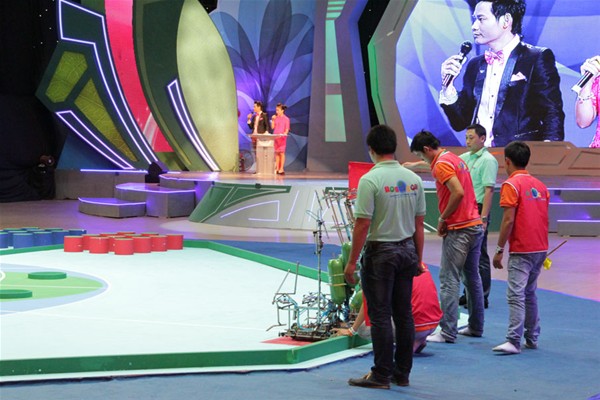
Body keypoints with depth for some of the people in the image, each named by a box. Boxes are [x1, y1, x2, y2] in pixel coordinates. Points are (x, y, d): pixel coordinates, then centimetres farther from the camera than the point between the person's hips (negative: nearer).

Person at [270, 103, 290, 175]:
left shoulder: (286, 119, -2)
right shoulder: (275, 118, 11)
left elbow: (287, 129, -4)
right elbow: (272, 127, 10)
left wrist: (284, 134, -20)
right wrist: (273, 120, -1)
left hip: (282, 137, -5)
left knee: (281, 152, -6)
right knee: (276, 153, 5)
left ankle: (281, 169, -6)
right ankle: (277, 168, 9)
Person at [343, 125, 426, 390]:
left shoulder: (370, 180, -15)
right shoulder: (414, 179, 3)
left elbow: (363, 224, -17)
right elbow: (419, 224, 8)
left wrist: (352, 261, -11)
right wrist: (418, 259, 16)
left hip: (380, 253, -6)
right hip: (407, 251, 6)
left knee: (380, 316, 0)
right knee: (404, 315, 11)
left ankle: (381, 376, 3)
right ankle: (402, 374, 18)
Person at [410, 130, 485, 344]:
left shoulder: (442, 164, -13)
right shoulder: (456, 159, 16)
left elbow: (458, 193, -24)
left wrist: (443, 218, -13)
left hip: (458, 230, -10)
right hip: (475, 224, 10)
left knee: (449, 280, -6)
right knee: (472, 277, 15)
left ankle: (448, 332, -6)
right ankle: (476, 327, 22)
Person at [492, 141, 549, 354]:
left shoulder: (511, 184, -10)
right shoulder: (540, 186, 12)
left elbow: (508, 220, -16)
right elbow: (544, 218, 15)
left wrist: (499, 250, -11)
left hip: (521, 251, -8)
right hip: (540, 249, 8)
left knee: (516, 295, -11)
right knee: (530, 293, 18)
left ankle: (514, 341, -18)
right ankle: (532, 338, 21)